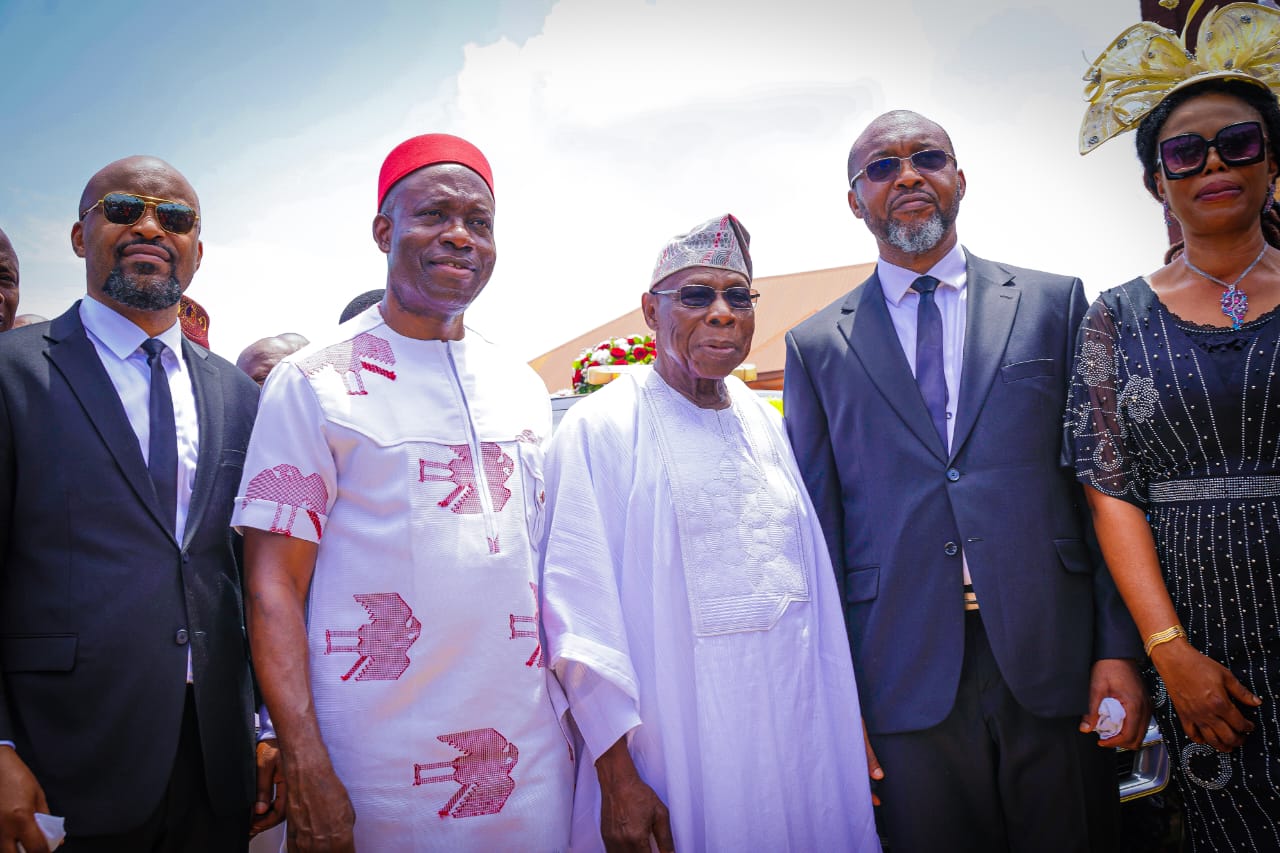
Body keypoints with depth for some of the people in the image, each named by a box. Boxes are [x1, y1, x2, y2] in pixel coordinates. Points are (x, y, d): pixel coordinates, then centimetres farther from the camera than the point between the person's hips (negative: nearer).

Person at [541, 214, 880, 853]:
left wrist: (848, 724, 10)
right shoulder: (599, 429, -10)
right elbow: (581, 613, -14)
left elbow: (813, 576, 11)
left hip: (797, 725, 5)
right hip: (680, 741, -5)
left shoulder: (764, 421, 7)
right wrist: (617, 776, -16)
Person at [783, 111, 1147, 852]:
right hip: (906, 677, 0)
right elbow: (819, 523, 3)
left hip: (1056, 660, 1)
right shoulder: (817, 346, 6)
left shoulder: (1053, 303, 7)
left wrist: (1120, 649, -1)